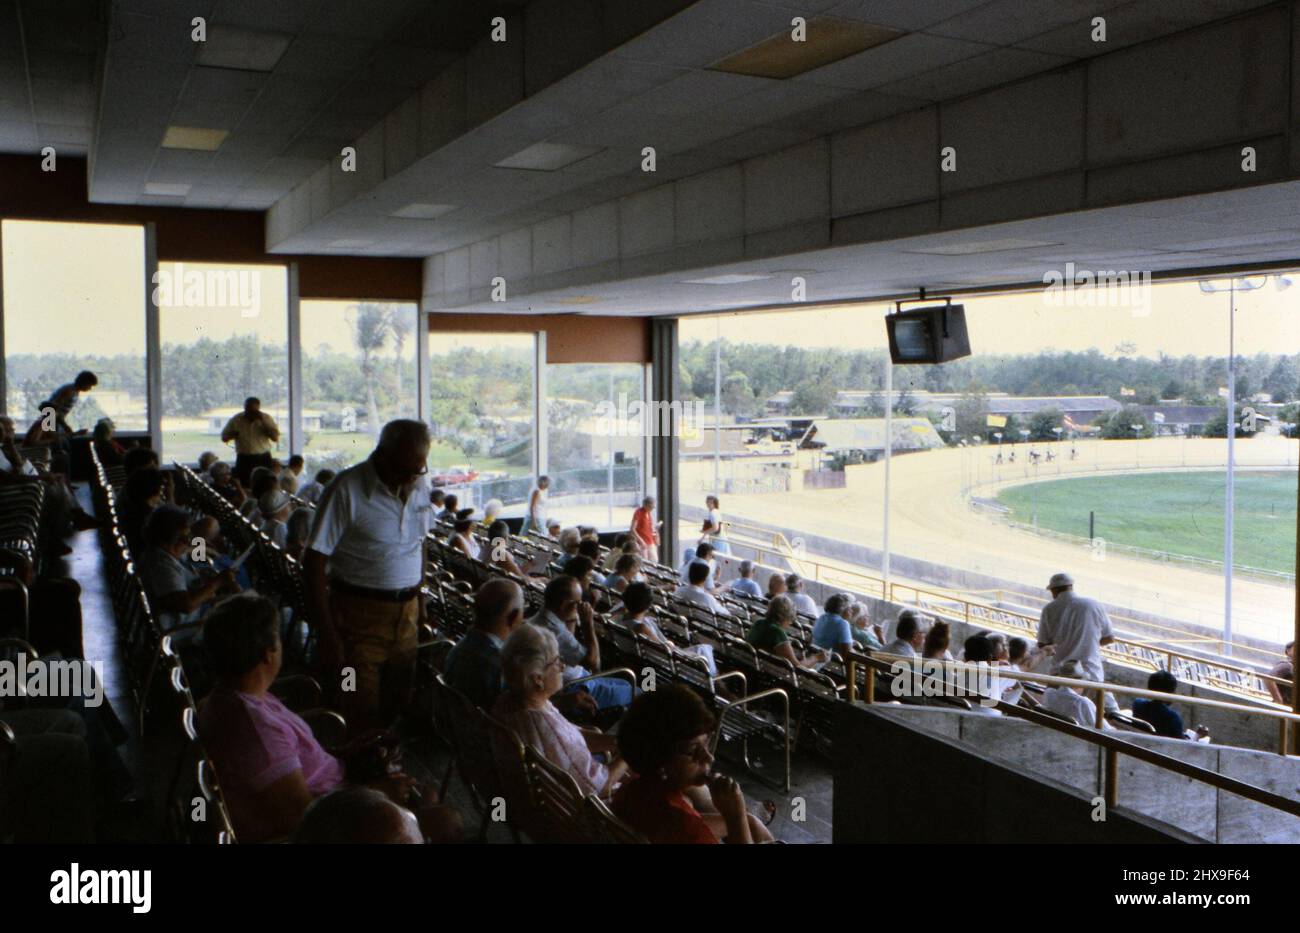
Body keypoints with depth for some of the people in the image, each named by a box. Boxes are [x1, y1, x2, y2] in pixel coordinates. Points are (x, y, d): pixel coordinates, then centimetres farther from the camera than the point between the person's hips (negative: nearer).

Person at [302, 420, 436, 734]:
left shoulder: (420, 484, 1)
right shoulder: (347, 490, -17)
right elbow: (314, 562, -16)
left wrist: (419, 597, 12)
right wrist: (327, 635, -18)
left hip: (406, 612, 5)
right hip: (360, 614, -5)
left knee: (400, 707, 16)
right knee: (363, 718, 2)